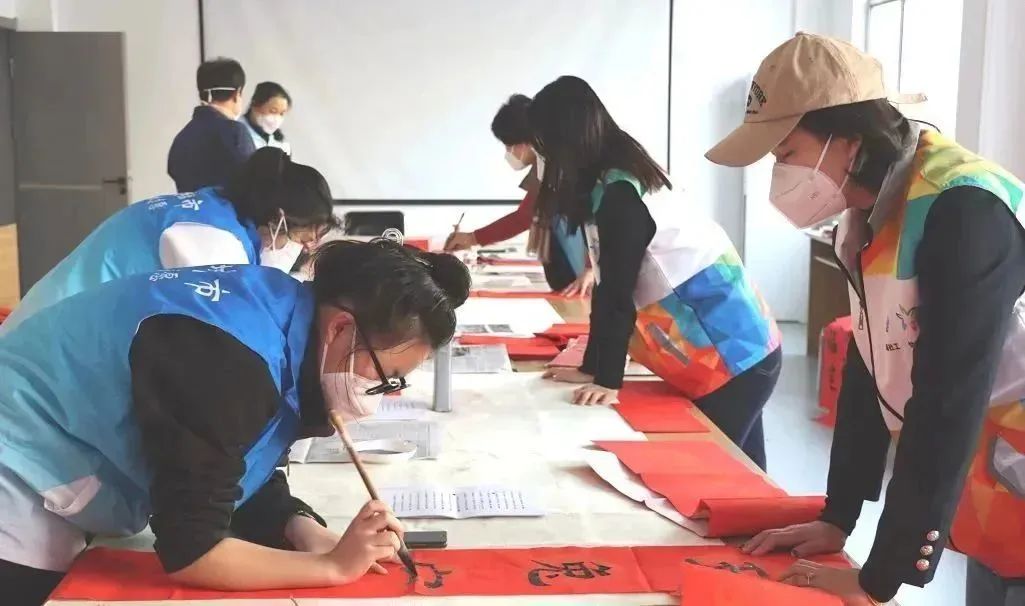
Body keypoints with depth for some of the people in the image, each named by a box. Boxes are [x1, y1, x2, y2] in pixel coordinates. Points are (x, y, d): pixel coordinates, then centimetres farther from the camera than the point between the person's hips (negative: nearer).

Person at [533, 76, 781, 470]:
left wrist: (608, 381, -14)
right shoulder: (616, 184, 10)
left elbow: (618, 293, -19)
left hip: (732, 357, -9)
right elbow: (608, 288, 12)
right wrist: (591, 368, 14)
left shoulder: (620, 194, -19)